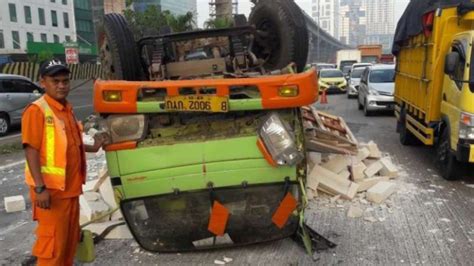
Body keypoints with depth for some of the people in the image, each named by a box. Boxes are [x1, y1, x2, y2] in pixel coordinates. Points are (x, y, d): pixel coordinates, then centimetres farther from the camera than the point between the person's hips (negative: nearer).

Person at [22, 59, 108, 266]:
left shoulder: (67, 109, 11)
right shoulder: (36, 111, -14)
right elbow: (31, 150, -19)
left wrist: (93, 148, 17)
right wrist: (40, 187, -24)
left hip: (70, 187, 8)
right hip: (50, 189, -8)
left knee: (71, 237, 18)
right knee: (52, 241, 0)